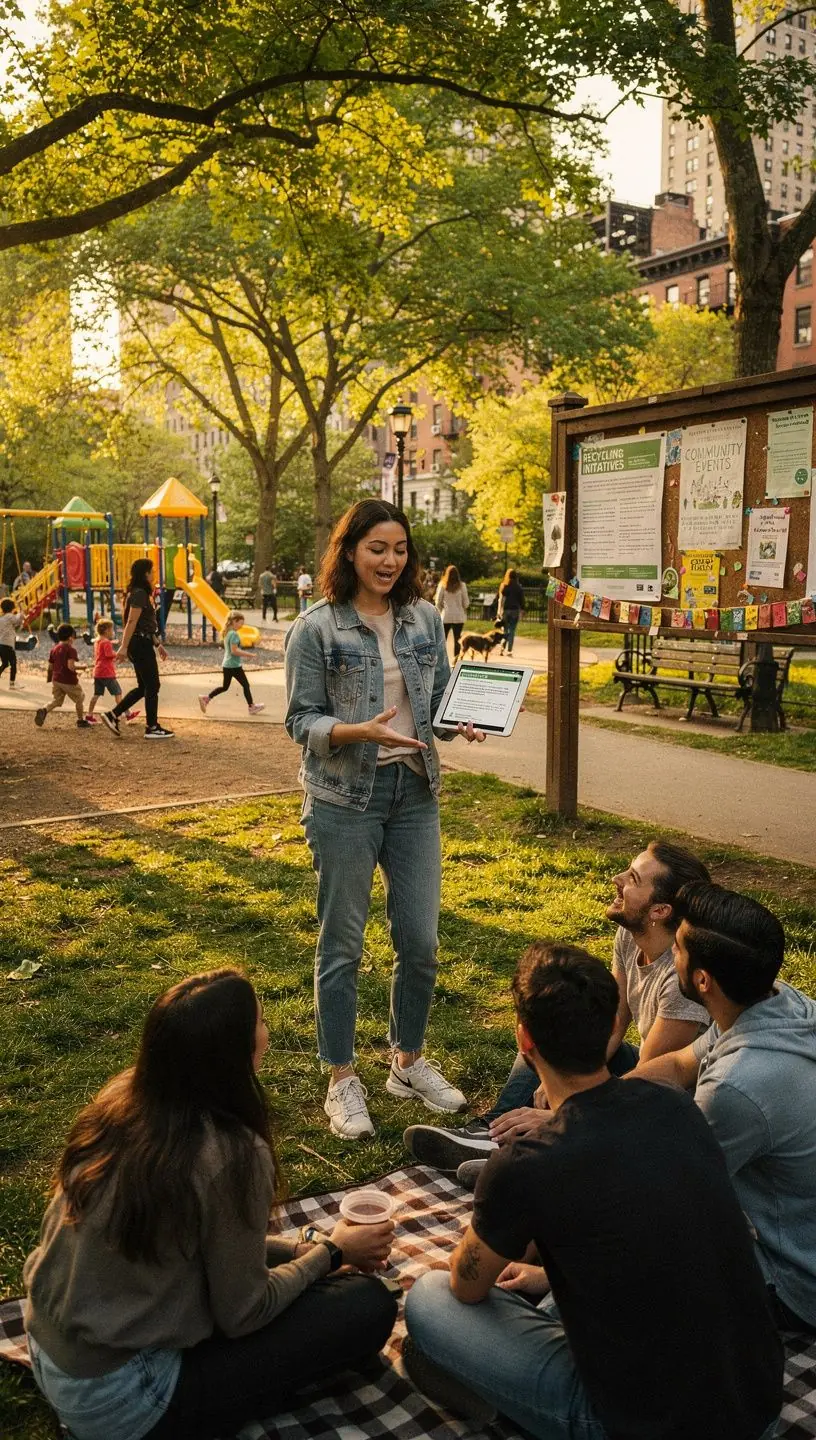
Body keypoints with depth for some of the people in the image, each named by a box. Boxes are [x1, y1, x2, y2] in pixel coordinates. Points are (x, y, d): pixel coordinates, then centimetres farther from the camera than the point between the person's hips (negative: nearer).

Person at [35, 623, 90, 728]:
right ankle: (81, 721, 23)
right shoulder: (71, 649, -14)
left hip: (56, 680, 6)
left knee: (57, 701, 14)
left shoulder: (54, 649, 8)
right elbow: (70, 666, -26)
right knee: (79, 699, 15)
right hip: (69, 681, -6)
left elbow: (50, 667, 11)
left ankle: (43, 710, -15)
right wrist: (82, 667, -11)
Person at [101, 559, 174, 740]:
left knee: (143, 687, 14)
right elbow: (132, 621, -21)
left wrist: (157, 644, 22)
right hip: (141, 644, -10)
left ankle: (113, 715, 13)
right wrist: (124, 647, -26)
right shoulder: (139, 594, -14)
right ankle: (152, 728, 2)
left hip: (142, 644, 10)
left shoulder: (140, 593, 18)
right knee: (152, 686, -3)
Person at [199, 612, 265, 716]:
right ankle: (251, 707, 12)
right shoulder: (234, 634, -18)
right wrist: (248, 654, -15)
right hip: (234, 665, -9)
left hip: (227, 665, 9)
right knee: (245, 685, 4)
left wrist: (244, 654, 18)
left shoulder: (227, 633, 12)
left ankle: (206, 698, 10)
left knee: (225, 687, 16)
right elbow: (234, 650, -23)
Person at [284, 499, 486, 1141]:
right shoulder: (315, 629, -7)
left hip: (415, 793, 4)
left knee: (420, 940, 9)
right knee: (342, 944, 7)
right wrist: (363, 732, -25)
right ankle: (342, 1080, 22)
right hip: (344, 799, -4)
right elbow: (302, 720, -8)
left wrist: (461, 723, -11)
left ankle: (410, 1062, 31)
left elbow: (441, 698, 11)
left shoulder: (425, 620, 6)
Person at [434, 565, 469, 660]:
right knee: (457, 639, 5)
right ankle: (456, 659, 3)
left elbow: (438, 602, -1)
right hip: (459, 616, 0)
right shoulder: (462, 585, -5)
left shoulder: (442, 585, -4)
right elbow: (466, 602, -1)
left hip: (445, 616, 0)